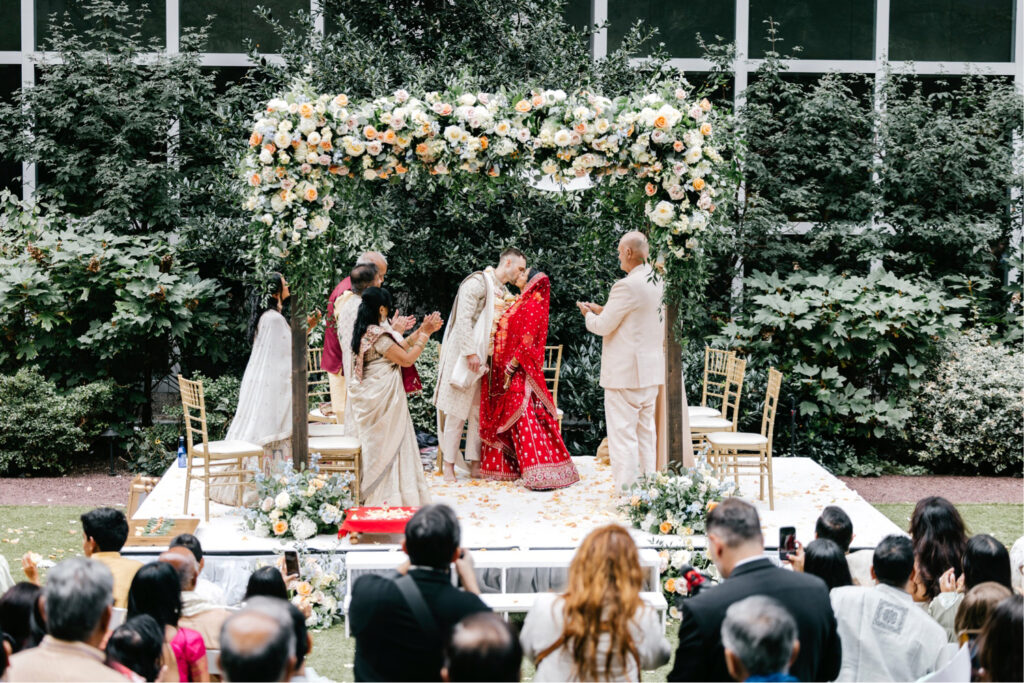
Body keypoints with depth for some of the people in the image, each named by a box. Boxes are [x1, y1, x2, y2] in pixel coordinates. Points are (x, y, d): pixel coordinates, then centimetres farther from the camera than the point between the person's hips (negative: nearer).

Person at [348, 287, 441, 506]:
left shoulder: (365, 332, 9)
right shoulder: (379, 335, -20)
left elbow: (398, 347, 15)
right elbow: (407, 359, -16)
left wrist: (421, 331, 13)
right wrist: (425, 334, -7)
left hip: (373, 396, 9)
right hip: (383, 399, -9)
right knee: (387, 444, -1)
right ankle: (387, 498, 4)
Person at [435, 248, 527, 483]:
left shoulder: (504, 293, 16)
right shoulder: (477, 283, -10)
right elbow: (463, 319, -18)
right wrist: (471, 353, -22)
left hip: (487, 358, 8)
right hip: (465, 355, -8)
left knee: (480, 411, 7)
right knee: (457, 410, -3)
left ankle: (474, 463, 12)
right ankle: (448, 463, 4)